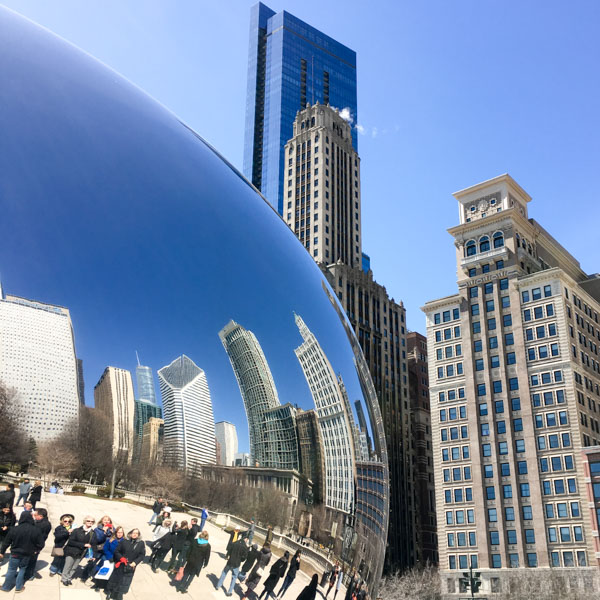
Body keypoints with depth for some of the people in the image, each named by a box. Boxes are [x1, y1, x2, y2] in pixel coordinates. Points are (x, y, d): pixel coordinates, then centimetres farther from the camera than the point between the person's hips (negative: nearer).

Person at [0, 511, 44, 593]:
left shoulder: (15, 529, -14)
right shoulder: (36, 530, -14)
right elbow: (41, 544, -8)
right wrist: (36, 550, 13)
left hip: (15, 553, -1)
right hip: (27, 554, 1)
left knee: (11, 570, 14)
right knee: (22, 569, 19)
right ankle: (19, 587, 21)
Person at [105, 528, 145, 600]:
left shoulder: (141, 543, -2)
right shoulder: (124, 541, -2)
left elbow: (142, 555, -1)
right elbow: (116, 551, 1)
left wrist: (135, 562, -13)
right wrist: (121, 558, -14)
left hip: (130, 567, 1)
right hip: (120, 565, -1)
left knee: (125, 582, 9)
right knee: (116, 579, 9)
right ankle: (109, 592, 31)